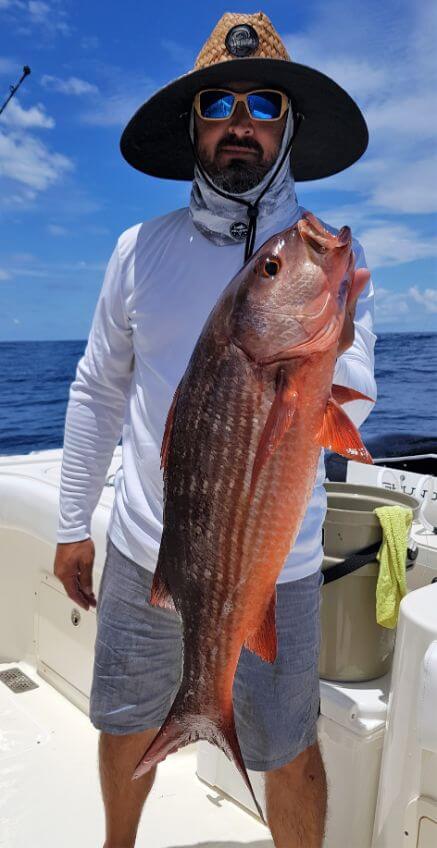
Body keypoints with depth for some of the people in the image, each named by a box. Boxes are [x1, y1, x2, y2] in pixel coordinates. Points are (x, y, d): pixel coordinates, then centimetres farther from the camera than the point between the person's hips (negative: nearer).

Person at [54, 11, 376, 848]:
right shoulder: (141, 248, -1)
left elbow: (345, 415, -13)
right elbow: (96, 391, 5)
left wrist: (332, 351, -36)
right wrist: (73, 523, 6)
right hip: (142, 555, 3)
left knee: (288, 754, 15)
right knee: (126, 728, 23)